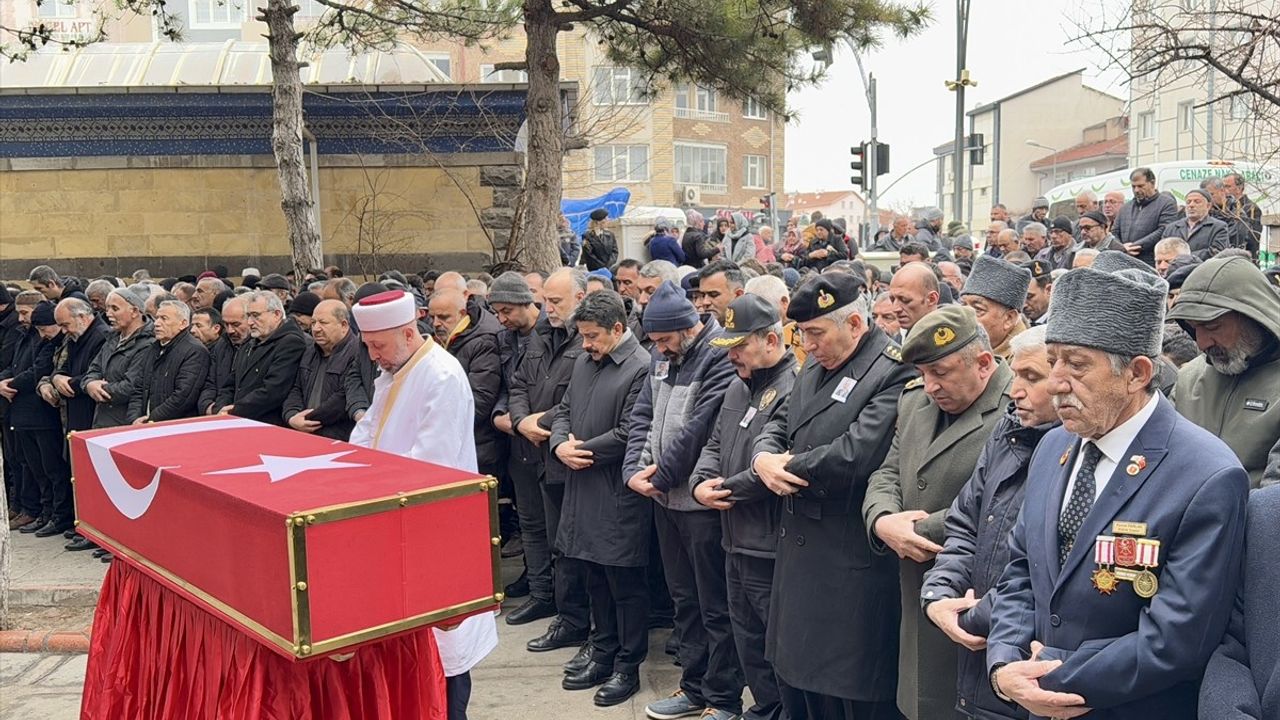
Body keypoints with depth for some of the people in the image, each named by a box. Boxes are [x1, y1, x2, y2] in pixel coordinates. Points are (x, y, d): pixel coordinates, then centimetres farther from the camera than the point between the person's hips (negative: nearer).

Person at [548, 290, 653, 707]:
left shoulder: (641, 368, -15)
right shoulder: (583, 362, 12)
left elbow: (628, 434, -19)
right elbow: (564, 411, 16)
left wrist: (581, 451, -10)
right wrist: (560, 444, -4)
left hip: (619, 496, -8)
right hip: (583, 489, 8)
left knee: (625, 582, 4)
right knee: (594, 576, 18)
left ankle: (628, 666, 17)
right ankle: (603, 652, 33)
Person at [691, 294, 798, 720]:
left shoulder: (792, 390, -19)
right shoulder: (739, 386, 13)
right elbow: (716, 442, 18)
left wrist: (727, 490, -14)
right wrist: (700, 481, -2)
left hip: (771, 545, -10)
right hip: (736, 540, 10)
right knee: (747, 637, 21)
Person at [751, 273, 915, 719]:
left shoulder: (895, 373, -16)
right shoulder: (814, 369, 13)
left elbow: (855, 455, -26)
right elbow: (776, 428, 16)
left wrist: (788, 466, -11)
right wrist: (764, 459, -8)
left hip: (853, 564, -9)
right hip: (800, 552, 9)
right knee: (795, 679, 20)